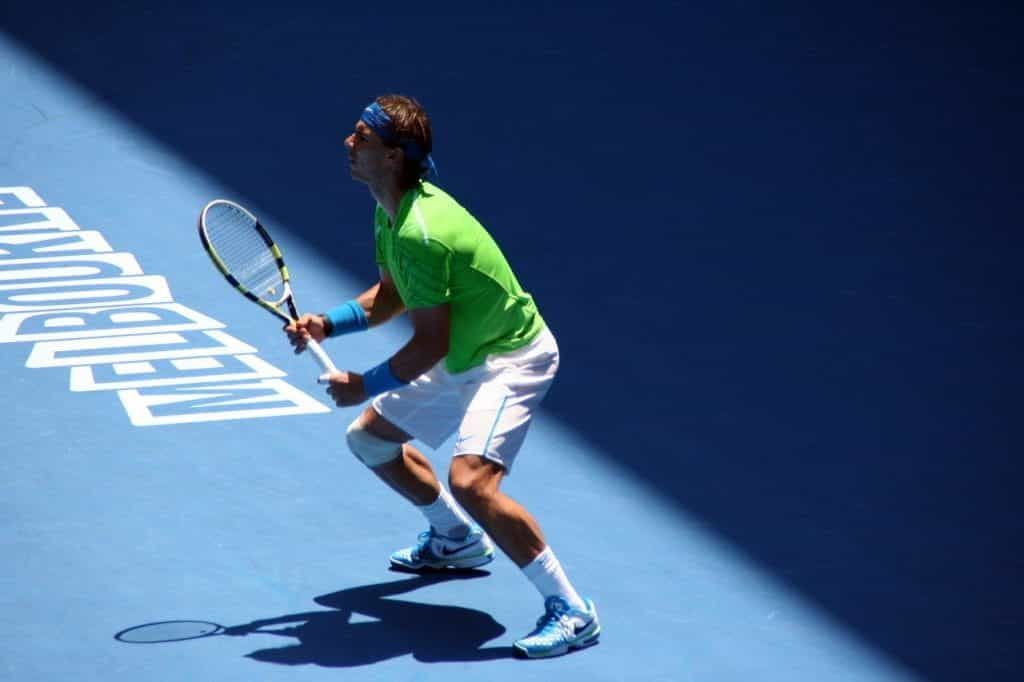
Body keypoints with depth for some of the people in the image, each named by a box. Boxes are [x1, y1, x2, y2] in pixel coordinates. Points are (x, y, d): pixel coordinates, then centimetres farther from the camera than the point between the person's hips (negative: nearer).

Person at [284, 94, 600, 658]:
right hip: (460, 360, 11)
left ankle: (571, 611, -20)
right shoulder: (391, 214, 1)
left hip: (510, 359, -11)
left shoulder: (421, 233, -30)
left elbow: (430, 344, -26)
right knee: (368, 437, 21)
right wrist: (326, 325, 0)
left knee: (470, 480, -30)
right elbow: (390, 297, 15)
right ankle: (458, 539, 42)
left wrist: (365, 385, -14)